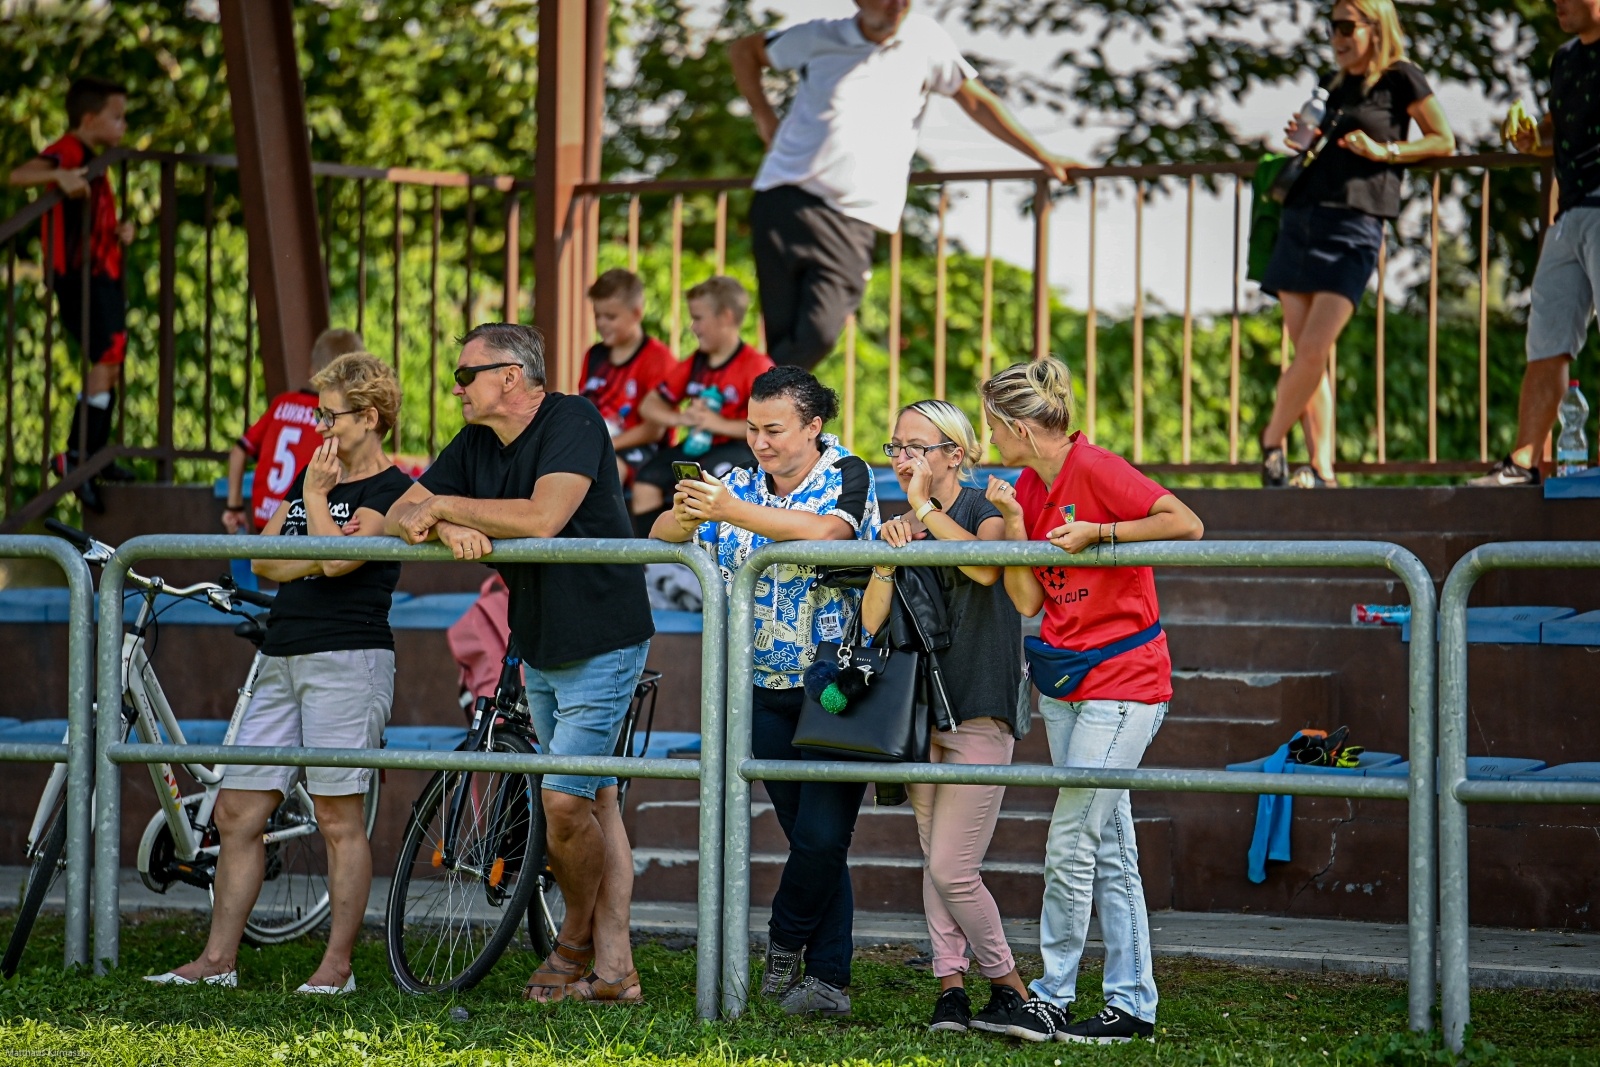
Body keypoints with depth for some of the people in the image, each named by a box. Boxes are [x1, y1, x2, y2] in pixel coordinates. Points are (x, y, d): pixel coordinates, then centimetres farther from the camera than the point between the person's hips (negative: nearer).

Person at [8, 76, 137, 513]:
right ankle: (75, 455, -19)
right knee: (105, 360, -18)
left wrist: (120, 230, 10)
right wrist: (57, 175, -47)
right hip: (79, 273, -10)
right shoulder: (69, 152, -10)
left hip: (103, 273, 10)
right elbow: (18, 175, -28)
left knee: (110, 364, 13)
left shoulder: (93, 160, 20)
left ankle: (96, 457, 21)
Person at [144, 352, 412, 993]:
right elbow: (264, 561, 12)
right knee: (237, 814, 5)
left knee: (339, 819, -5)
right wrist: (316, 559, -5)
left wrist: (316, 495, -7)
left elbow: (338, 558, -17)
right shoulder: (307, 478, 20)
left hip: (348, 658, -8)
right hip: (283, 658, 8)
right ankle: (218, 959, 9)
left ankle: (337, 964, -1)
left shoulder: (391, 491, -4)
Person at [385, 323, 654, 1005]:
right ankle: (614, 969, 12)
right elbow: (397, 518, 4)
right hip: (538, 648, 8)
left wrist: (445, 505, -18)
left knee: (564, 803, -12)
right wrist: (445, 530, -20)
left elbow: (542, 518, -30)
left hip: (600, 642, -8)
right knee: (596, 802, 10)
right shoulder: (475, 445, 7)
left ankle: (575, 943, 9)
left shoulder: (573, 422, -16)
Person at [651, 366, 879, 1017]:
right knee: (809, 838, 4)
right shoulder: (738, 485, 7)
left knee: (822, 836, -10)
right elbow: (661, 538, 1)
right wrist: (682, 515, -24)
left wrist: (734, 513, -39)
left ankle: (785, 939, 12)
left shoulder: (847, 476, -6)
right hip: (769, 691, 4)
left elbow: (824, 531, -28)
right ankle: (828, 981, 13)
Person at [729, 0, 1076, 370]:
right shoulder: (819, 38, 6)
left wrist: (1043, 157, 16)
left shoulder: (925, 40, 5)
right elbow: (743, 50, 22)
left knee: (817, 335, -18)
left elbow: (975, 100, 15)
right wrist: (763, 116, 12)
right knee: (782, 334, -7)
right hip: (786, 201, 0)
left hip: (852, 221, 0)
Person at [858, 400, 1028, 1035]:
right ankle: (950, 985, 9)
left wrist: (925, 509, -21)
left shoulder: (985, 510, -5)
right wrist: (889, 553, -12)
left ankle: (1009, 984, 4)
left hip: (980, 713, -6)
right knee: (934, 859, 6)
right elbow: (872, 622, 3)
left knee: (952, 869, -10)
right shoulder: (900, 524, 12)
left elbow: (985, 563, -29)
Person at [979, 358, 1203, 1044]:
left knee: (1071, 841, -10)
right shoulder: (1029, 487, 9)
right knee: (1108, 849, 9)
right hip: (1064, 686, 9)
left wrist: (1098, 535, -24)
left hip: (1122, 684, -9)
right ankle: (1132, 1005, 12)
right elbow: (1029, 601, 5)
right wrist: (1013, 521, -6)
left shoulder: (1095, 470, -15)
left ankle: (1052, 997, -3)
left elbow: (1188, 526, -22)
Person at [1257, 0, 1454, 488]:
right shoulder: (1330, 86, 20)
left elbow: (1444, 141, 4)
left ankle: (1273, 439, 5)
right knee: (1309, 354, 0)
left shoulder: (1399, 79, 3)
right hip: (1300, 219, 6)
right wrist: (1302, 140, 12)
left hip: (1354, 227, -6)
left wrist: (1383, 150, -7)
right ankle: (1322, 470, 1)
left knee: (1314, 349, -15)